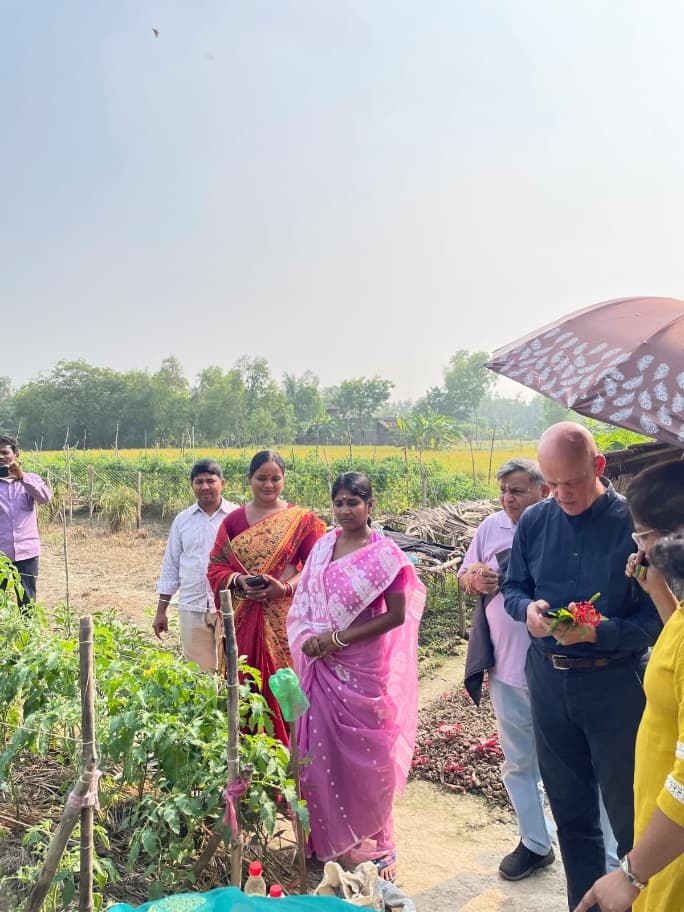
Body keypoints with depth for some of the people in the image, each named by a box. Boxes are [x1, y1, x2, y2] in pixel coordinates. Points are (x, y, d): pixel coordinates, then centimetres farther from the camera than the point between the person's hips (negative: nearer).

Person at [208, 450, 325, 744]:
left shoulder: (301, 520, -1)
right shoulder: (233, 521, 6)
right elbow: (215, 567, 6)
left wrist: (284, 587, -19)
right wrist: (239, 581, -14)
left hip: (284, 618, -2)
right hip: (243, 618, 2)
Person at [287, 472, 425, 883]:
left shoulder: (385, 553, -10)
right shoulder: (323, 546, 5)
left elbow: (396, 615, -14)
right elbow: (304, 601, 11)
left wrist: (337, 639, -16)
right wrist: (308, 639, -8)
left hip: (362, 668, -5)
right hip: (320, 666, 5)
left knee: (364, 753, 6)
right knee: (321, 749, 12)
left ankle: (375, 845, 26)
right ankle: (327, 837, 32)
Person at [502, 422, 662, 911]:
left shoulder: (634, 523, -14)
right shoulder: (534, 521, -1)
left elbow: (655, 618, -13)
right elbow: (513, 589, 9)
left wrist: (597, 633, -27)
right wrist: (528, 609, -13)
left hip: (614, 683, -4)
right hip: (548, 680, 4)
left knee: (629, 814, 12)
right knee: (571, 811, 19)